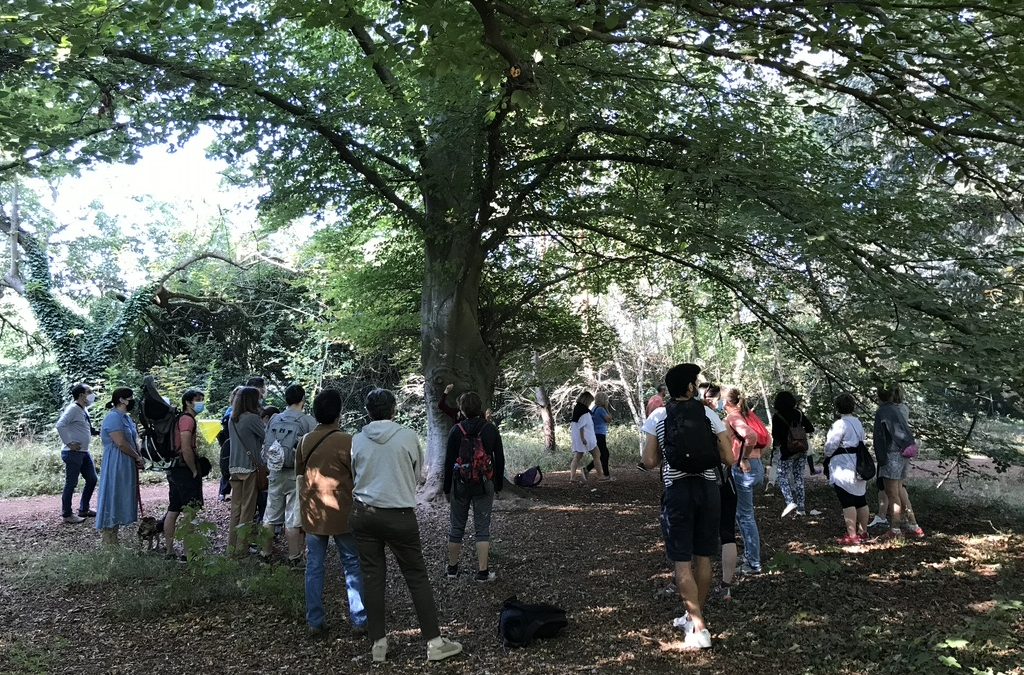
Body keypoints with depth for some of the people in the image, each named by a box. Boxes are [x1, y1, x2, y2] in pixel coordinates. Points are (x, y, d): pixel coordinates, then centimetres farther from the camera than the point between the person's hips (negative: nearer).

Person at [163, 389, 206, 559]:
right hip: (185, 470, -10)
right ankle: (188, 555, -9)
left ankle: (169, 551, 18)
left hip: (175, 469, 10)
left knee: (173, 511, 12)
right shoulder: (187, 419, -13)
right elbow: (186, 449, -23)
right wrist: (195, 471, -15)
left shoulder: (181, 418, 18)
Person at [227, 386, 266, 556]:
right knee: (248, 509, 1)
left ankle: (232, 546, 16)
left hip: (235, 468, 7)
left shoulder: (232, 419, 9)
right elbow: (267, 436, -8)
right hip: (250, 467, -7)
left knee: (235, 508, 12)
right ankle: (242, 548, 4)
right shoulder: (252, 418, -14)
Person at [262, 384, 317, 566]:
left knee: (270, 517, 15)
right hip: (296, 475, -4)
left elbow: (265, 445, 9)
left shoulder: (274, 419, 4)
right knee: (293, 519, 3)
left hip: (275, 473, 4)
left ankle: (265, 553, 24)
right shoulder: (308, 421, -10)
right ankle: (293, 558, 8)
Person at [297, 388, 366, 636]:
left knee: (314, 566, 9)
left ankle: (315, 622, 12)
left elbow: (299, 478, 12)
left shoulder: (304, 442, 4)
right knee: (352, 565, 6)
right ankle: (359, 620, 8)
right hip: (341, 514, -4)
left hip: (312, 514, 4)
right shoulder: (346, 441, -11)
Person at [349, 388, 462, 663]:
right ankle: (434, 642, 10)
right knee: (417, 576, 6)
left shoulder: (357, 440, -2)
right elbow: (417, 474, 6)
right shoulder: (408, 436, -8)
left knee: (372, 576, 10)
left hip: (363, 513, 3)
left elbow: (354, 477, 8)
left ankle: (378, 643, 15)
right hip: (399, 514, -3)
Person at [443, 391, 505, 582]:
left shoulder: (457, 431, -8)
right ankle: (482, 572, 4)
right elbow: (500, 459, 1)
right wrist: (498, 485, 11)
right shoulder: (491, 430, -2)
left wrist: (447, 489, 3)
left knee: (457, 527, 12)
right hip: (484, 486, 0)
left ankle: (452, 568, 22)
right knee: (482, 528, 5)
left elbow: (449, 462, -6)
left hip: (461, 485, 0)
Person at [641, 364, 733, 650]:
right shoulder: (709, 414, 1)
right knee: (702, 557, 16)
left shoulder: (657, 417, -2)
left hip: (678, 490, -2)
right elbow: (728, 458, 1)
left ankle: (699, 628, -4)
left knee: (682, 561, 2)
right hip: (708, 489, 2)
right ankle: (695, 617, 29)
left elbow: (650, 461, -3)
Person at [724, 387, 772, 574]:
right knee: (742, 513, 20)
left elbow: (750, 436, -29)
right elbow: (768, 440, 14)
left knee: (745, 516, 0)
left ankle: (754, 564, 6)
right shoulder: (749, 415, 12)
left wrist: (744, 459, -19)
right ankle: (749, 555, 27)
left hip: (743, 470, -8)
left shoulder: (732, 417, -11)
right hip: (758, 467, 8)